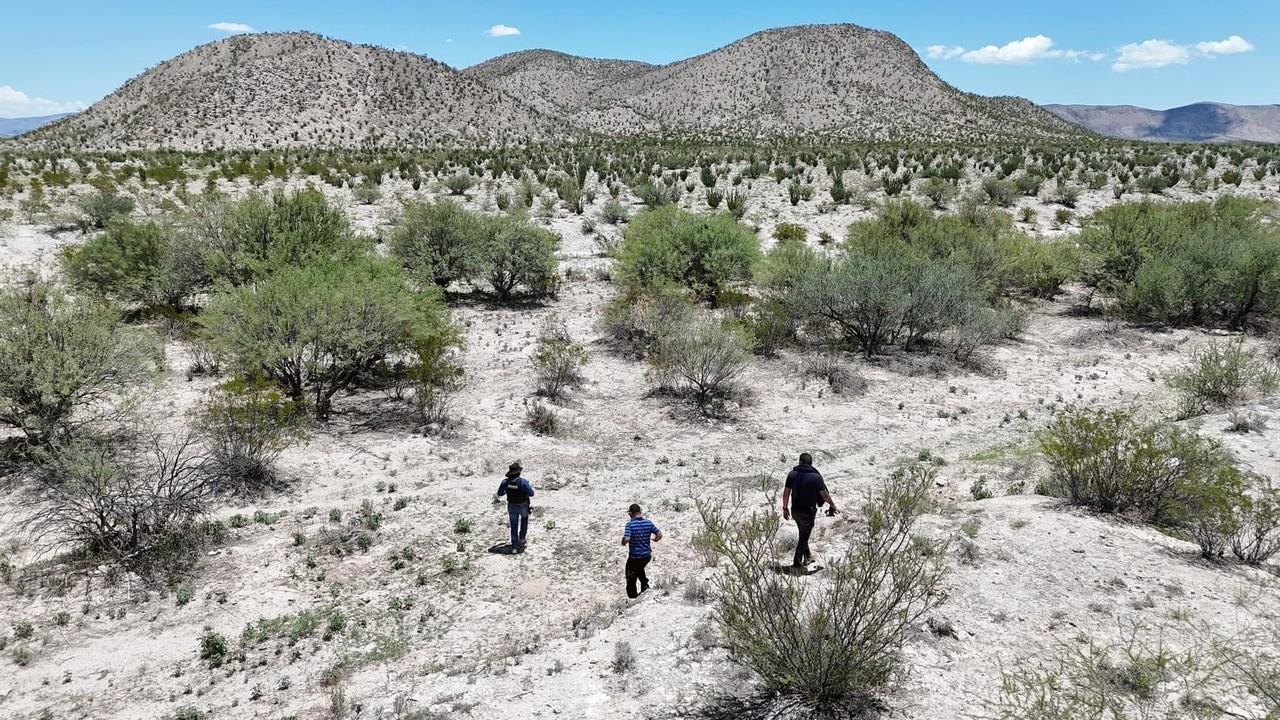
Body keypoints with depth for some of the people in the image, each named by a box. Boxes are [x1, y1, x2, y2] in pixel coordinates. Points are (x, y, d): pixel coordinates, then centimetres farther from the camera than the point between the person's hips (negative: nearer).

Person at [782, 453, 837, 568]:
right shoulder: (816, 476, -13)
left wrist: (785, 508, 7)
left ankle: (807, 555, 38)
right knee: (804, 536, 9)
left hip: (795, 510, 4)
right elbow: (824, 494, -10)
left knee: (803, 533, 25)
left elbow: (786, 492, -3)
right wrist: (832, 505, 6)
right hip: (808, 511, -4)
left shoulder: (792, 474, -4)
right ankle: (797, 562, 12)